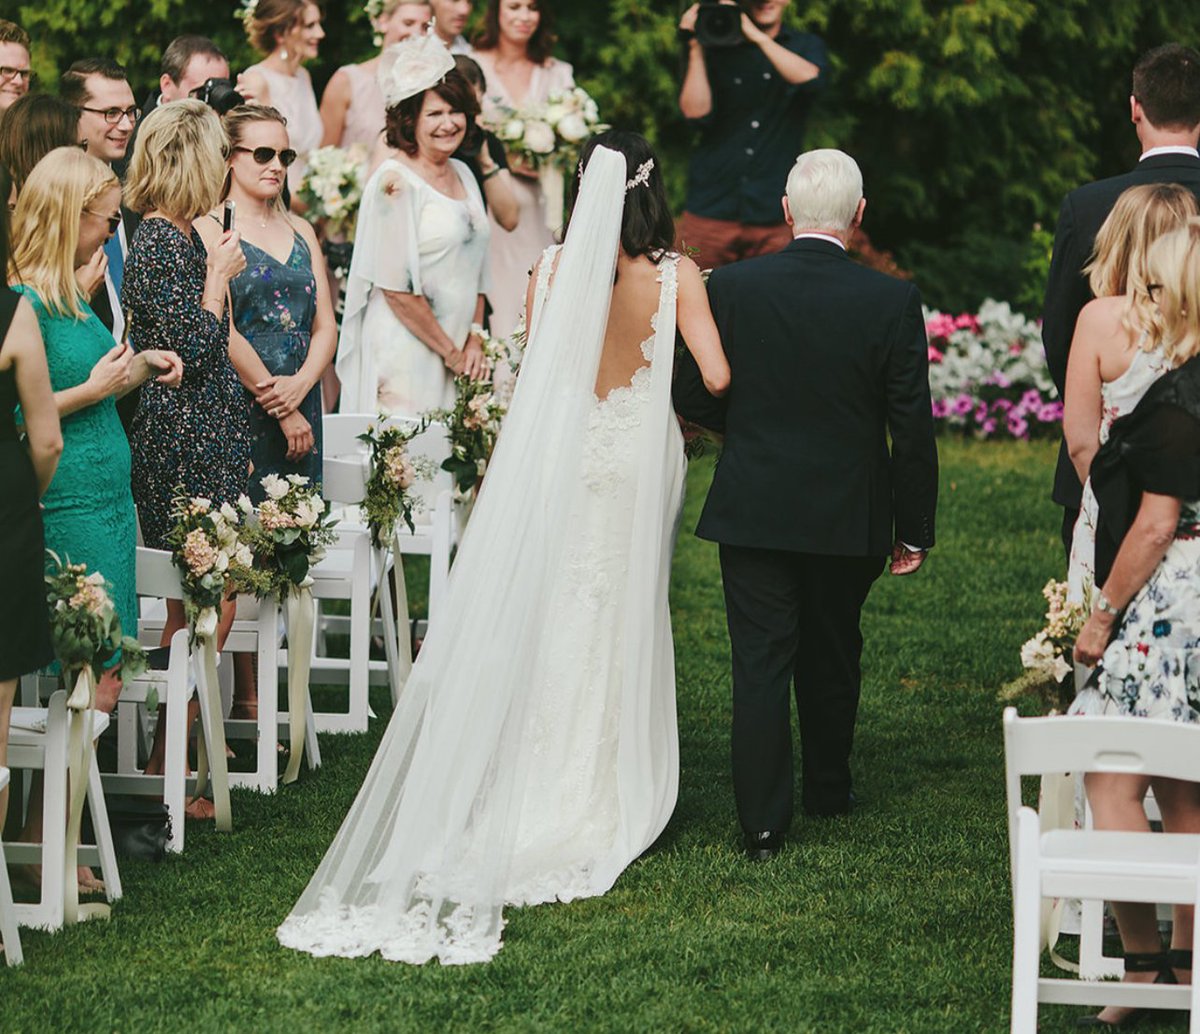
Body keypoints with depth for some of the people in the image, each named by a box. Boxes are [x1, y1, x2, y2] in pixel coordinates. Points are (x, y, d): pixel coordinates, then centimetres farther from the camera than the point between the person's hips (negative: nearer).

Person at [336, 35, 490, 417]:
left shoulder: (462, 175, 13)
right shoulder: (395, 181, -11)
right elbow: (395, 287, -15)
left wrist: (474, 341, 5)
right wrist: (450, 351, -9)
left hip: (456, 350, 7)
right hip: (404, 353, -7)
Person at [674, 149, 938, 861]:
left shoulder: (733, 287, -9)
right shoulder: (893, 302, -11)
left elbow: (693, 398, -2)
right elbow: (913, 428, -8)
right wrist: (915, 529, 2)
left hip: (754, 508, -1)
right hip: (850, 515, 1)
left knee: (762, 664, 4)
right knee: (832, 655, 20)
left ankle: (764, 821, 1)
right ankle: (829, 788, 35)